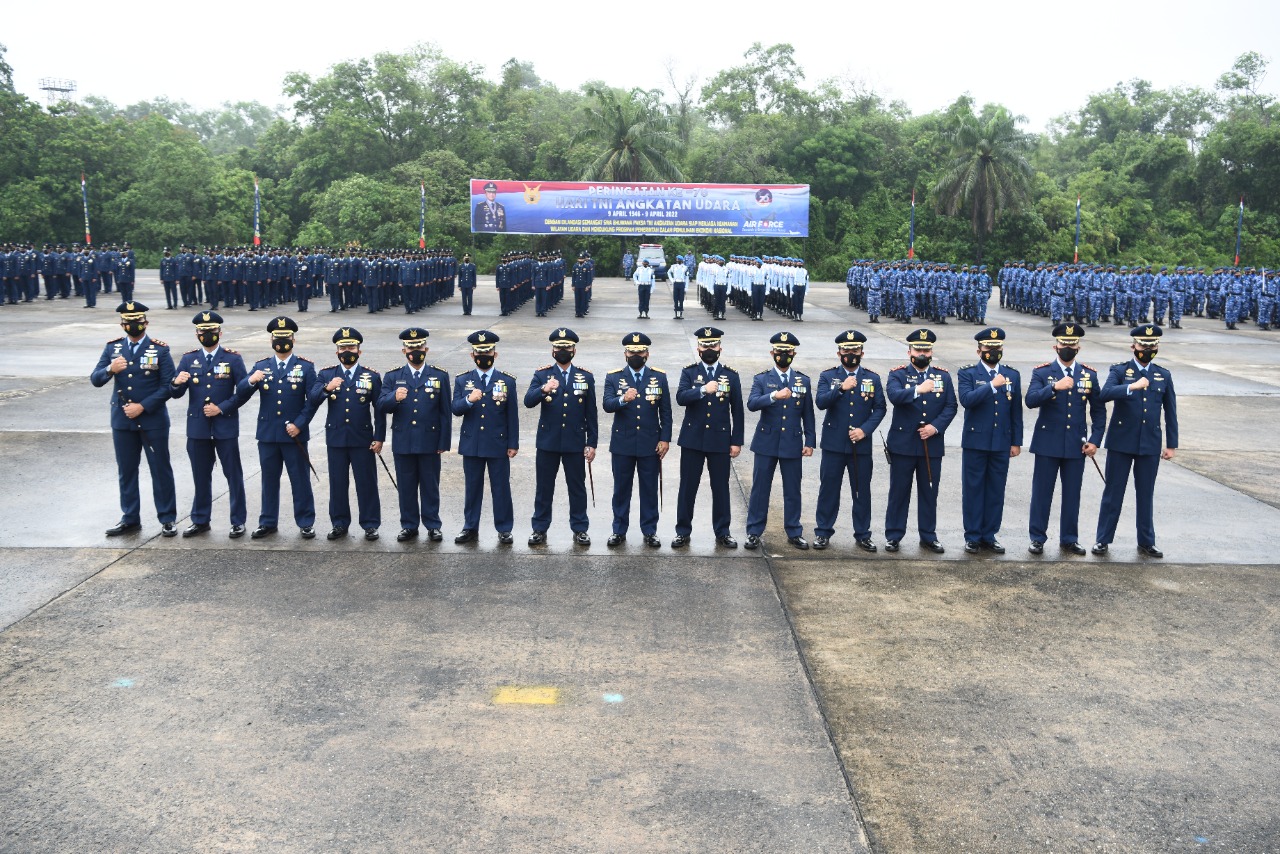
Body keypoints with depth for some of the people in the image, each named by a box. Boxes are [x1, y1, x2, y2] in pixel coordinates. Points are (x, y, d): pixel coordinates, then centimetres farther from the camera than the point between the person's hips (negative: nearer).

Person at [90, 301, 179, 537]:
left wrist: (142, 407, -16)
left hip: (153, 420, -3)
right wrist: (110, 370, -21)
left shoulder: (160, 349, -5)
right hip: (122, 421, 4)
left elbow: (168, 386, -9)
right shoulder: (113, 347, 4)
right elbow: (95, 380, 1)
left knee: (160, 470, 4)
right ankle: (130, 518, 24)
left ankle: (168, 519, 12)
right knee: (126, 471, 12)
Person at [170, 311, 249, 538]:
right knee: (201, 476, 12)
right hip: (197, 427, 3)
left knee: (233, 475, 3)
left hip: (226, 427, -2)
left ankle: (238, 521, 13)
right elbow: (175, 394, 3)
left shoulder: (233, 359, 0)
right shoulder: (188, 359, 6)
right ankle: (200, 520, 24)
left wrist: (221, 408, -13)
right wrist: (177, 383, -20)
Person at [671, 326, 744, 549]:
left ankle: (722, 532, 18)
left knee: (721, 488, 6)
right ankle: (683, 531, 16)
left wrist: (736, 442, 1)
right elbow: (680, 397, -14)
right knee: (687, 488, 5)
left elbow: (737, 411, 5)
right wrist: (703, 390, -30)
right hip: (692, 439, 0)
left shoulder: (731, 375, 5)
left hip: (720, 441, 1)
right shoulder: (689, 372, 3)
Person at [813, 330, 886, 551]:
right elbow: (820, 402, -12)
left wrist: (865, 429, -11)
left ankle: (862, 535, 18)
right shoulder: (828, 376, 2)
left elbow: (879, 408, 3)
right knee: (829, 489, 5)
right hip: (834, 444, -1)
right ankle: (823, 533, 16)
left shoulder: (873, 379, 6)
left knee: (862, 491, 7)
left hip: (862, 445, 1)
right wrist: (841, 388, -26)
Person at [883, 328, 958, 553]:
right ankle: (893, 535, 15)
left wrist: (936, 427, -12)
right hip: (903, 444, -3)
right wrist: (918, 390, -36)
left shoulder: (943, 376, 8)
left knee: (929, 492, 10)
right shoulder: (897, 374, -2)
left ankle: (928, 536, 21)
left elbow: (951, 406, 2)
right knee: (899, 492, 5)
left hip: (932, 445, 3)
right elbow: (894, 396, -22)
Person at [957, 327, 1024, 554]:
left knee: (996, 491, 8)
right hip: (975, 442, -3)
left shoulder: (1012, 375, 9)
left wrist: (1016, 441, 7)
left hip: (1001, 444, 3)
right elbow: (966, 399, -19)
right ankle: (972, 537, 12)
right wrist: (992, 386, -22)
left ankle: (989, 536, 18)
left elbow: (1016, 411, 10)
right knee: (973, 490, 3)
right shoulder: (967, 373, -1)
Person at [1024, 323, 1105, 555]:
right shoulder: (1042, 372, -2)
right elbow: (1030, 400, -17)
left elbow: (1099, 410, 9)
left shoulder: (1090, 374, 6)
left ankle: (1069, 539, 20)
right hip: (1048, 443, -2)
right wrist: (1054, 388, -30)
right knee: (1042, 492, 3)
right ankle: (1037, 538, 13)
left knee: (1072, 493, 8)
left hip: (1076, 445, 2)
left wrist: (1095, 440, 0)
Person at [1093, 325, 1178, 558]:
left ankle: (1146, 542, 20)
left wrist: (1171, 444, 9)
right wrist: (1132, 386, -33)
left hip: (1150, 444, 2)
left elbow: (1170, 413, 11)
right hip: (1121, 442, -2)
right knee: (1113, 492, 3)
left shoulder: (1164, 375, 8)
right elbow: (1105, 393, -21)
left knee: (1146, 494, 9)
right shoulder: (1119, 370, -1)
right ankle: (1103, 540, 11)